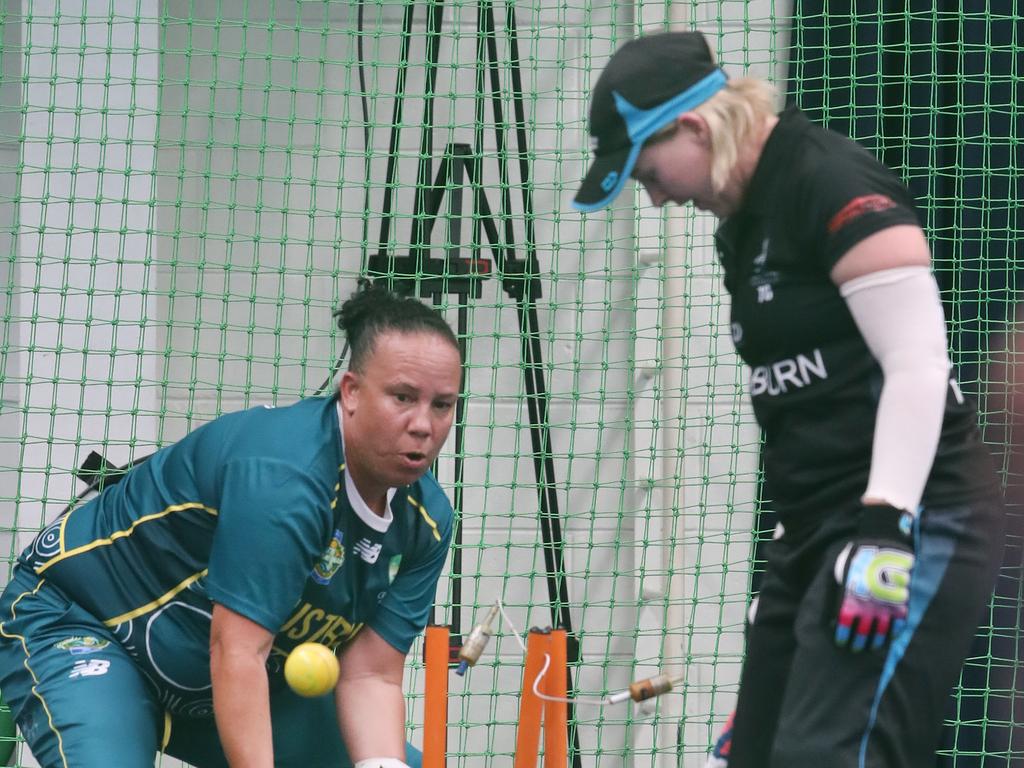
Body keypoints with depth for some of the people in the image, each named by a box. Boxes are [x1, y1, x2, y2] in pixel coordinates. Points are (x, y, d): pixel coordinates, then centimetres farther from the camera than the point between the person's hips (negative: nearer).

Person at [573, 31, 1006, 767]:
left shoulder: (834, 183, -14)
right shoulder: (745, 219, 15)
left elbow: (918, 363, -20)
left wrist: (888, 528, -26)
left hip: (914, 524, -10)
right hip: (821, 529, 10)